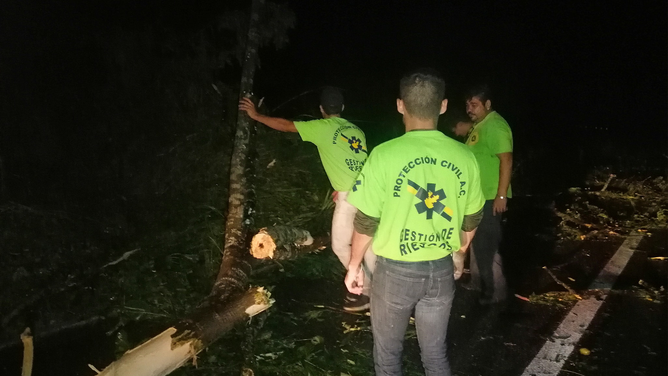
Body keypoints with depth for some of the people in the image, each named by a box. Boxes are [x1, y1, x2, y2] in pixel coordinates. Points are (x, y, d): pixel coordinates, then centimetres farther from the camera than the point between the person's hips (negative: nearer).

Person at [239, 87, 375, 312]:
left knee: (341, 245, 7)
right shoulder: (356, 130, 17)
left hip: (350, 195, -7)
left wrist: (256, 115, 11)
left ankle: (366, 291, 11)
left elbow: (285, 125, 1)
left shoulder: (322, 127, -2)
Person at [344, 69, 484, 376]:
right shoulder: (464, 157, -6)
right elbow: (471, 220, 6)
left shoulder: (385, 155, -17)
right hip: (441, 270, 3)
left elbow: (366, 221, -11)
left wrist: (354, 266, 5)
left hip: (395, 270, -3)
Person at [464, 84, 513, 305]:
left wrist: (501, 196, -26)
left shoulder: (495, 126, -18)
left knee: (486, 245, -3)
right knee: (477, 242, 19)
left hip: (490, 197, -10)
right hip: (478, 195, 10)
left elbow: (506, 160, -23)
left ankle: (496, 291, 10)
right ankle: (478, 283, 33)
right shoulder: (479, 125, 13)